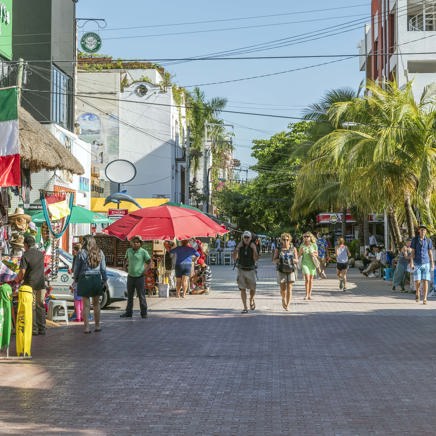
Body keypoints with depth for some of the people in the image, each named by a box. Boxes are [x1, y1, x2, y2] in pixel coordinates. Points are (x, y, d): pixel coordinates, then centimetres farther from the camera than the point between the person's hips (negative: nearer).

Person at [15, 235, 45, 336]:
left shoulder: (25, 255, -11)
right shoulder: (41, 254, 5)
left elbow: (22, 271, -16)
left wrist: (18, 279, 1)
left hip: (30, 284, -5)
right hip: (41, 283, 5)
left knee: (31, 307, 2)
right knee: (40, 306, 11)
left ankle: (34, 329, 1)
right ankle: (42, 328, 13)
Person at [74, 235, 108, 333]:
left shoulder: (81, 253, -7)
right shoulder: (100, 253, 2)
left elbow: (77, 269, -1)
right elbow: (103, 268, 5)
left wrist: (76, 280, 12)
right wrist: (105, 280, 12)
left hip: (85, 279, -3)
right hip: (97, 278, 3)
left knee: (86, 305, 2)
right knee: (96, 303, 15)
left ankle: (87, 327, 0)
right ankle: (97, 325, 21)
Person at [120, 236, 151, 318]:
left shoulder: (143, 252, -7)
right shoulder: (129, 250, 7)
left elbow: (149, 261, -3)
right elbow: (126, 259, 24)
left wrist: (146, 270, -11)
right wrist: (125, 266, 12)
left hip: (140, 277, -5)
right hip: (130, 276, 5)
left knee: (141, 296, -2)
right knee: (129, 296, 12)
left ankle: (144, 313, 5)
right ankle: (128, 312, 22)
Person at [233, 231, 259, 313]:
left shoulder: (253, 246, -4)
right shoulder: (240, 246, -1)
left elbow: (255, 259, -12)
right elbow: (234, 258, -8)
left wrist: (254, 249, -22)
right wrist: (237, 248, -17)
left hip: (251, 270, 0)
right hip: (241, 270, 0)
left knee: (253, 289, 7)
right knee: (242, 289, -3)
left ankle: (251, 300, 39)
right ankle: (245, 308, 0)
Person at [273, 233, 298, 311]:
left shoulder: (293, 249, 4)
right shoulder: (278, 249, 2)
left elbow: (297, 260, 6)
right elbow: (274, 260, 3)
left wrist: (292, 260, -15)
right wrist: (279, 260, -18)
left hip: (290, 270, 0)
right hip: (281, 271, 0)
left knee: (289, 288, -6)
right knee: (283, 288, 2)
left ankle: (288, 305, -3)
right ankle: (283, 299, 33)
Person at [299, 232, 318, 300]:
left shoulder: (314, 245, 1)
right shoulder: (302, 245, 0)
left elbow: (317, 254, 11)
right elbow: (299, 255, 7)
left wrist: (314, 254, -11)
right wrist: (301, 251, -13)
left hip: (312, 263, 1)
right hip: (305, 263, -1)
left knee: (311, 279, 6)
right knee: (307, 279, -14)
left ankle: (310, 295, 16)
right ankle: (306, 295, -7)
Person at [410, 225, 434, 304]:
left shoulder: (428, 240, 2)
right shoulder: (414, 240, -1)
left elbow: (430, 253, 5)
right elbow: (412, 252, -2)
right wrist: (411, 263, -10)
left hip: (426, 263, 0)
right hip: (417, 264, 0)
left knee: (425, 281, -6)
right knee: (417, 281, -6)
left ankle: (424, 299, -3)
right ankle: (417, 293, 24)